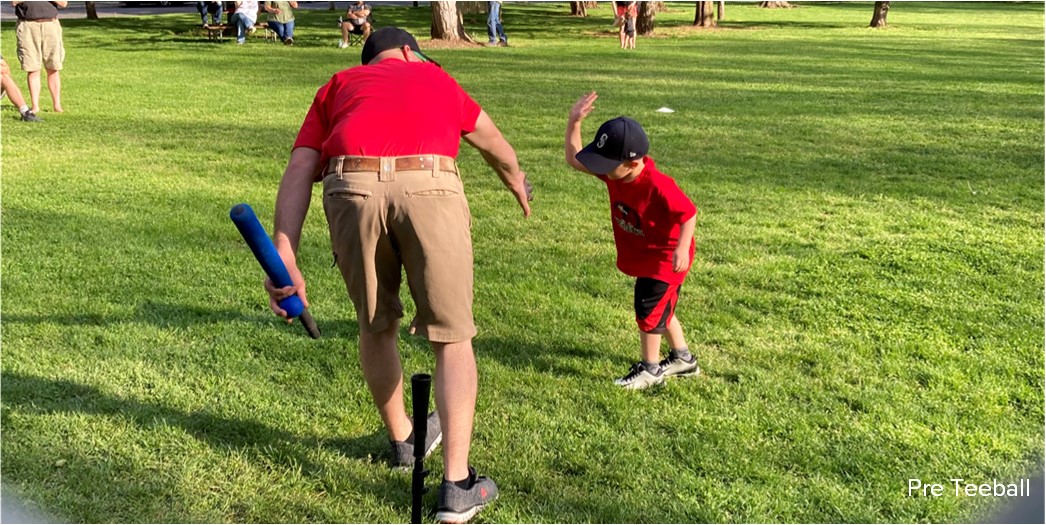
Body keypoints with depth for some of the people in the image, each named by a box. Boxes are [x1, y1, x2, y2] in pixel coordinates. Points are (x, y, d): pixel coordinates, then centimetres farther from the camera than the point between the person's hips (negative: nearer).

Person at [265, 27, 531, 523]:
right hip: (428, 186, -1)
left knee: (376, 327, 22)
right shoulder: (433, 75, 34)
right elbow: (493, 143, 49)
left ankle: (402, 441, 42)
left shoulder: (337, 85, 31)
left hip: (351, 188, 1)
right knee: (452, 338, 8)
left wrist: (284, 257, 3)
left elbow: (299, 170, 13)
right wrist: (517, 183, 69)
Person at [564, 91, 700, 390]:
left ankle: (650, 370, 16)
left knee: (648, 310, -2)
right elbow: (574, 159, -6)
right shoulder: (614, 171, -13)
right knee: (661, 308, 21)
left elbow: (689, 214, -27)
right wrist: (574, 122, -17)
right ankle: (683, 359, 40)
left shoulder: (658, 186, -34)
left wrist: (682, 248, -40)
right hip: (642, 254, 9)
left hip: (665, 256, -8)